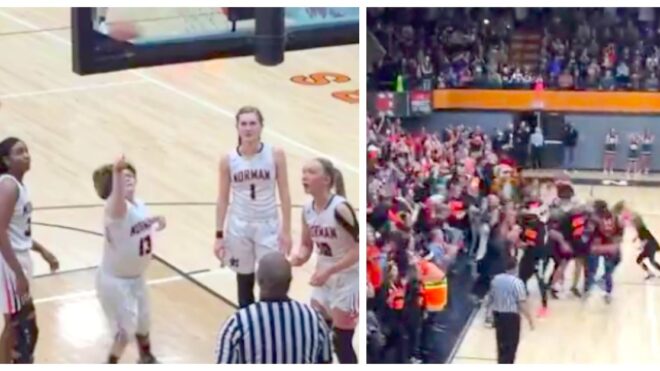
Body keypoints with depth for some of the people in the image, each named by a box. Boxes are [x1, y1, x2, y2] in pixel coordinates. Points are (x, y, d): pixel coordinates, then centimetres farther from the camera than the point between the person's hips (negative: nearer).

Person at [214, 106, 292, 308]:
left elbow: (284, 194, -4)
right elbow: (223, 199, 2)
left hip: (268, 226, -2)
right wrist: (219, 235, 0)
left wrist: (286, 230, -6)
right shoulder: (228, 160, -5)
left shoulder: (275, 155, -8)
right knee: (244, 282, 13)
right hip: (239, 227, 2)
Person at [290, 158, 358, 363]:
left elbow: (360, 248, -22)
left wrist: (329, 270, -25)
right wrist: (300, 257, -11)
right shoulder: (307, 209, 0)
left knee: (341, 342, -2)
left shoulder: (340, 208, -23)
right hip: (324, 281, 7)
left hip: (346, 281, -7)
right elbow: (306, 244, 12)